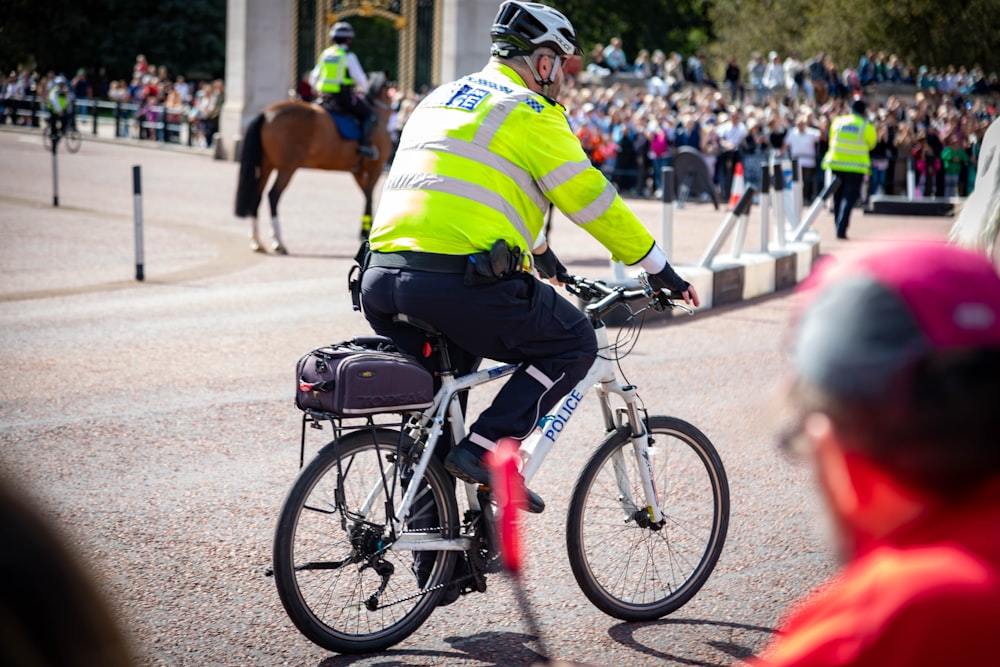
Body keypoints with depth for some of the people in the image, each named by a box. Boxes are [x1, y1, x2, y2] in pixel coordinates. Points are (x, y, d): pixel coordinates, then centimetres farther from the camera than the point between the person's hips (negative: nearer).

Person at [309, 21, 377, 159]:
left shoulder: (325, 54, 11)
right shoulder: (349, 56, -8)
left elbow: (313, 78, 17)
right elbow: (360, 79, -7)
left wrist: (317, 91, 31)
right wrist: (362, 91, 13)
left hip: (324, 98, 6)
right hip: (343, 97, -6)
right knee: (370, 114, 3)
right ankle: (365, 144, -11)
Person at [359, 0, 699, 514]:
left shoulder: (440, 99, 27)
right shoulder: (530, 114, 2)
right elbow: (591, 198, 2)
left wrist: (536, 248, 52)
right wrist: (659, 269, 12)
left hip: (381, 282, 8)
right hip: (457, 282, -8)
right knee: (573, 345, 10)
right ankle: (484, 449, -3)